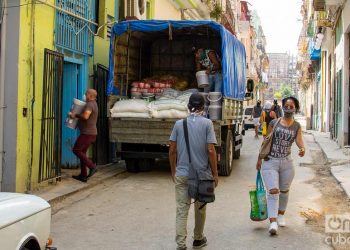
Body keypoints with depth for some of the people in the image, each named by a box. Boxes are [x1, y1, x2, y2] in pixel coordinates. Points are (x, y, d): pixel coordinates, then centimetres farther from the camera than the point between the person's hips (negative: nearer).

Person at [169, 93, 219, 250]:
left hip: (182, 174, 1)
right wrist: (215, 173, -2)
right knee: (200, 209, 17)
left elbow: (172, 150, 2)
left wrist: (173, 171, 15)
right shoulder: (207, 123, -6)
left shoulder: (179, 124, 1)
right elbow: (210, 150, -11)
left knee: (181, 210, 2)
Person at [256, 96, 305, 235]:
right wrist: (259, 159, 6)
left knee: (284, 191, 16)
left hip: (286, 162, 2)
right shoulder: (274, 123, 2)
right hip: (270, 162, -2)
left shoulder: (297, 126, 6)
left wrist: (302, 149, -33)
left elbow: (299, 140, -10)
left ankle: (281, 216, 36)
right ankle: (273, 222, -18)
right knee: (273, 191, -12)